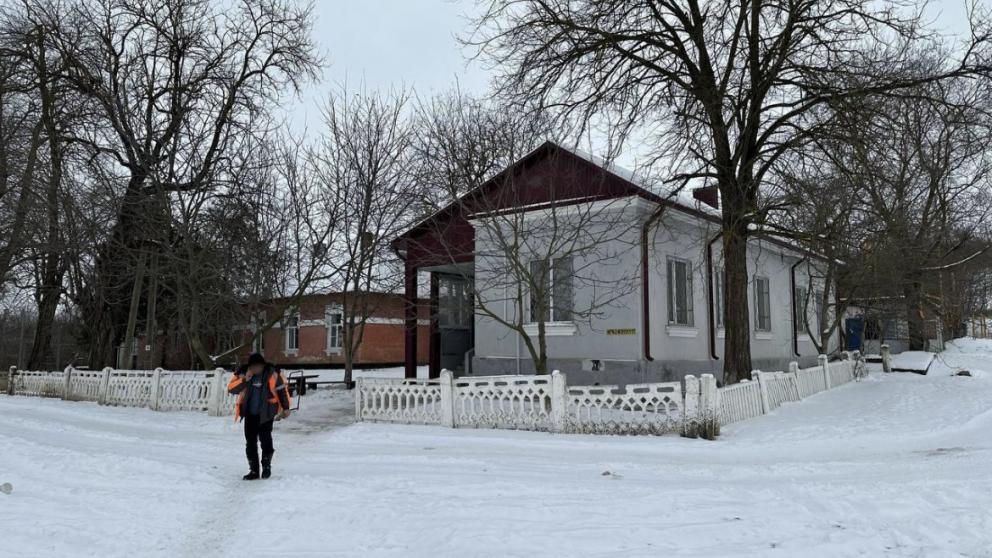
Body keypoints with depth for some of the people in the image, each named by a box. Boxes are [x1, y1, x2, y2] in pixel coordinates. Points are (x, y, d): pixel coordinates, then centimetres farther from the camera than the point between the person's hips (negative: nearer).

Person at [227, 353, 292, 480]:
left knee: (265, 439, -5)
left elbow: (282, 389, 1)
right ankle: (253, 470, 15)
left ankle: (266, 466, 17)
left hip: (266, 413, -2)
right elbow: (231, 389, -13)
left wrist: (285, 408, 4)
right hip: (249, 413, 3)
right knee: (250, 442, 4)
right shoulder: (243, 374, -7)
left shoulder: (273, 373, -10)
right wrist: (245, 380, -26)